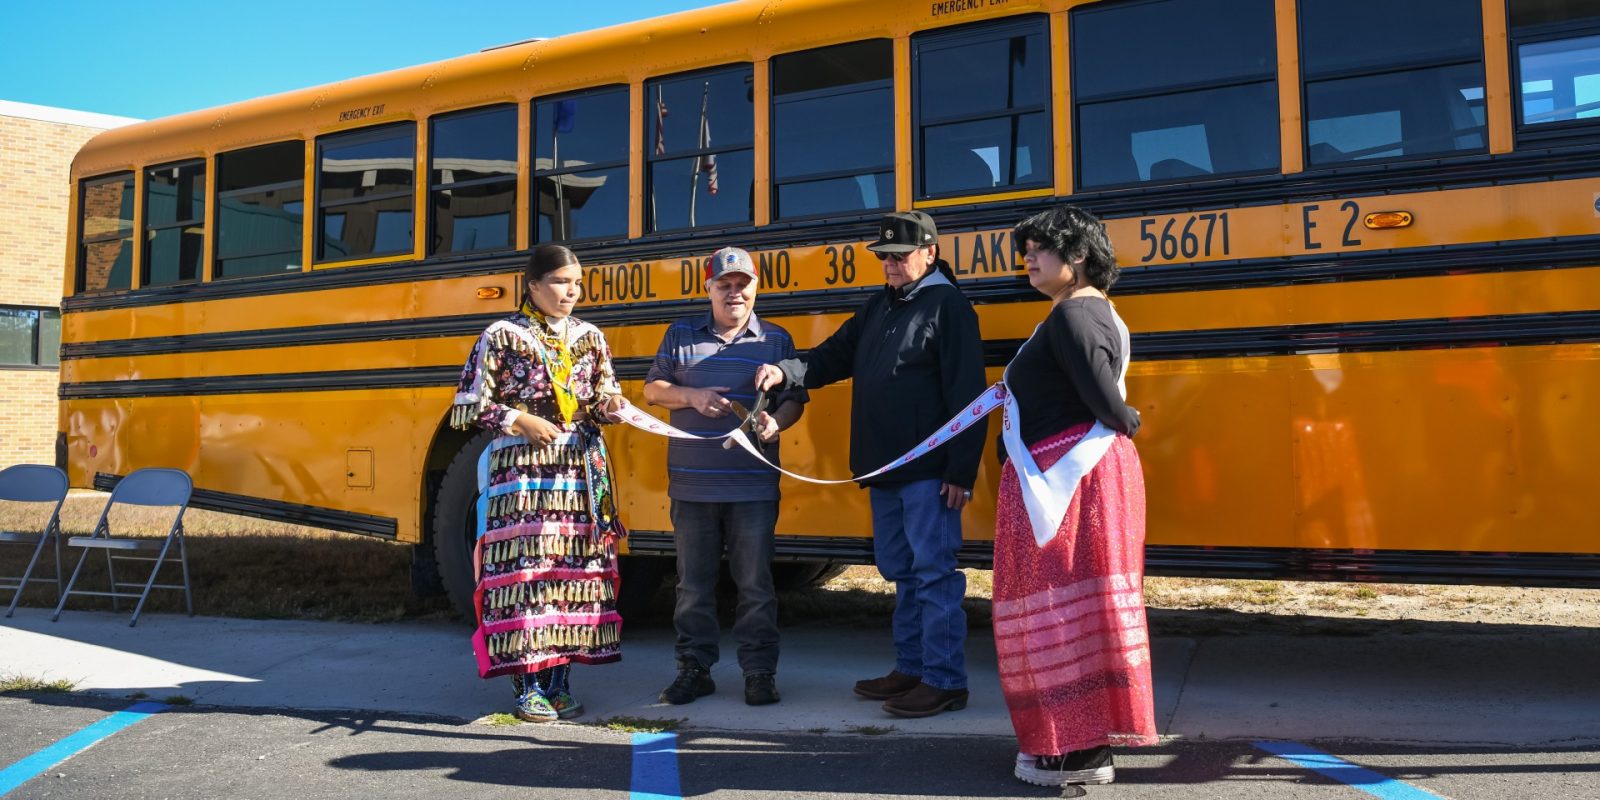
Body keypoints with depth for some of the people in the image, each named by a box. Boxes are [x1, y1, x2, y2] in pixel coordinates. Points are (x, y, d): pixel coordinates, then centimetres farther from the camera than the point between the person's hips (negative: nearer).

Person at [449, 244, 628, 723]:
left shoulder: (590, 338, 11)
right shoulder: (502, 336, -1)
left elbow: (602, 401, 17)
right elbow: (470, 406, -1)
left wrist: (610, 405, -6)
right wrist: (521, 421, -13)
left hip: (581, 469, 4)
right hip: (522, 468, -4)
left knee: (573, 569, 5)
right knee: (524, 569, -6)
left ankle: (558, 680, 16)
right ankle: (527, 687, 4)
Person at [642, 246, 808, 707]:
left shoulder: (776, 339, 7)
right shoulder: (681, 335, 10)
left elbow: (794, 399, 6)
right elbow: (652, 390, 9)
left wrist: (776, 421, -16)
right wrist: (692, 396, -10)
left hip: (754, 485, -1)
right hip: (692, 483, 1)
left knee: (755, 582, 4)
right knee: (693, 582, 8)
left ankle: (760, 672, 14)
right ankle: (694, 669, 20)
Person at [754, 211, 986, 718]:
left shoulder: (948, 306, -8)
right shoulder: (878, 307, 16)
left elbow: (967, 396, -13)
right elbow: (834, 357, 15)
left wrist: (962, 472, -17)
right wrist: (786, 371, -5)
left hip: (930, 472, -8)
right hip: (884, 471, 8)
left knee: (934, 573, -3)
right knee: (901, 571, 15)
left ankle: (946, 681, 6)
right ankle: (912, 668, 28)